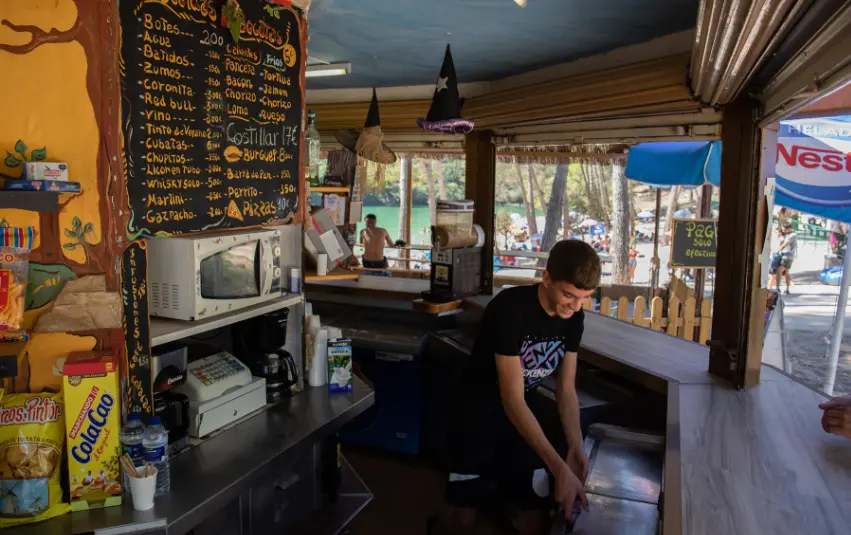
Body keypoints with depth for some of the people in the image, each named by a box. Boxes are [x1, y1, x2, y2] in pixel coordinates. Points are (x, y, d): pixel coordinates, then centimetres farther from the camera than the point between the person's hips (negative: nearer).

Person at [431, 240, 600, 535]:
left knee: (538, 507, 0)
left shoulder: (573, 318, -8)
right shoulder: (510, 308, -29)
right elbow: (512, 400, -30)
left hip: (522, 411, 6)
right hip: (477, 409, -5)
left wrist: (576, 447, -15)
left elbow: (566, 389, 0)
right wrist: (559, 468, -32)